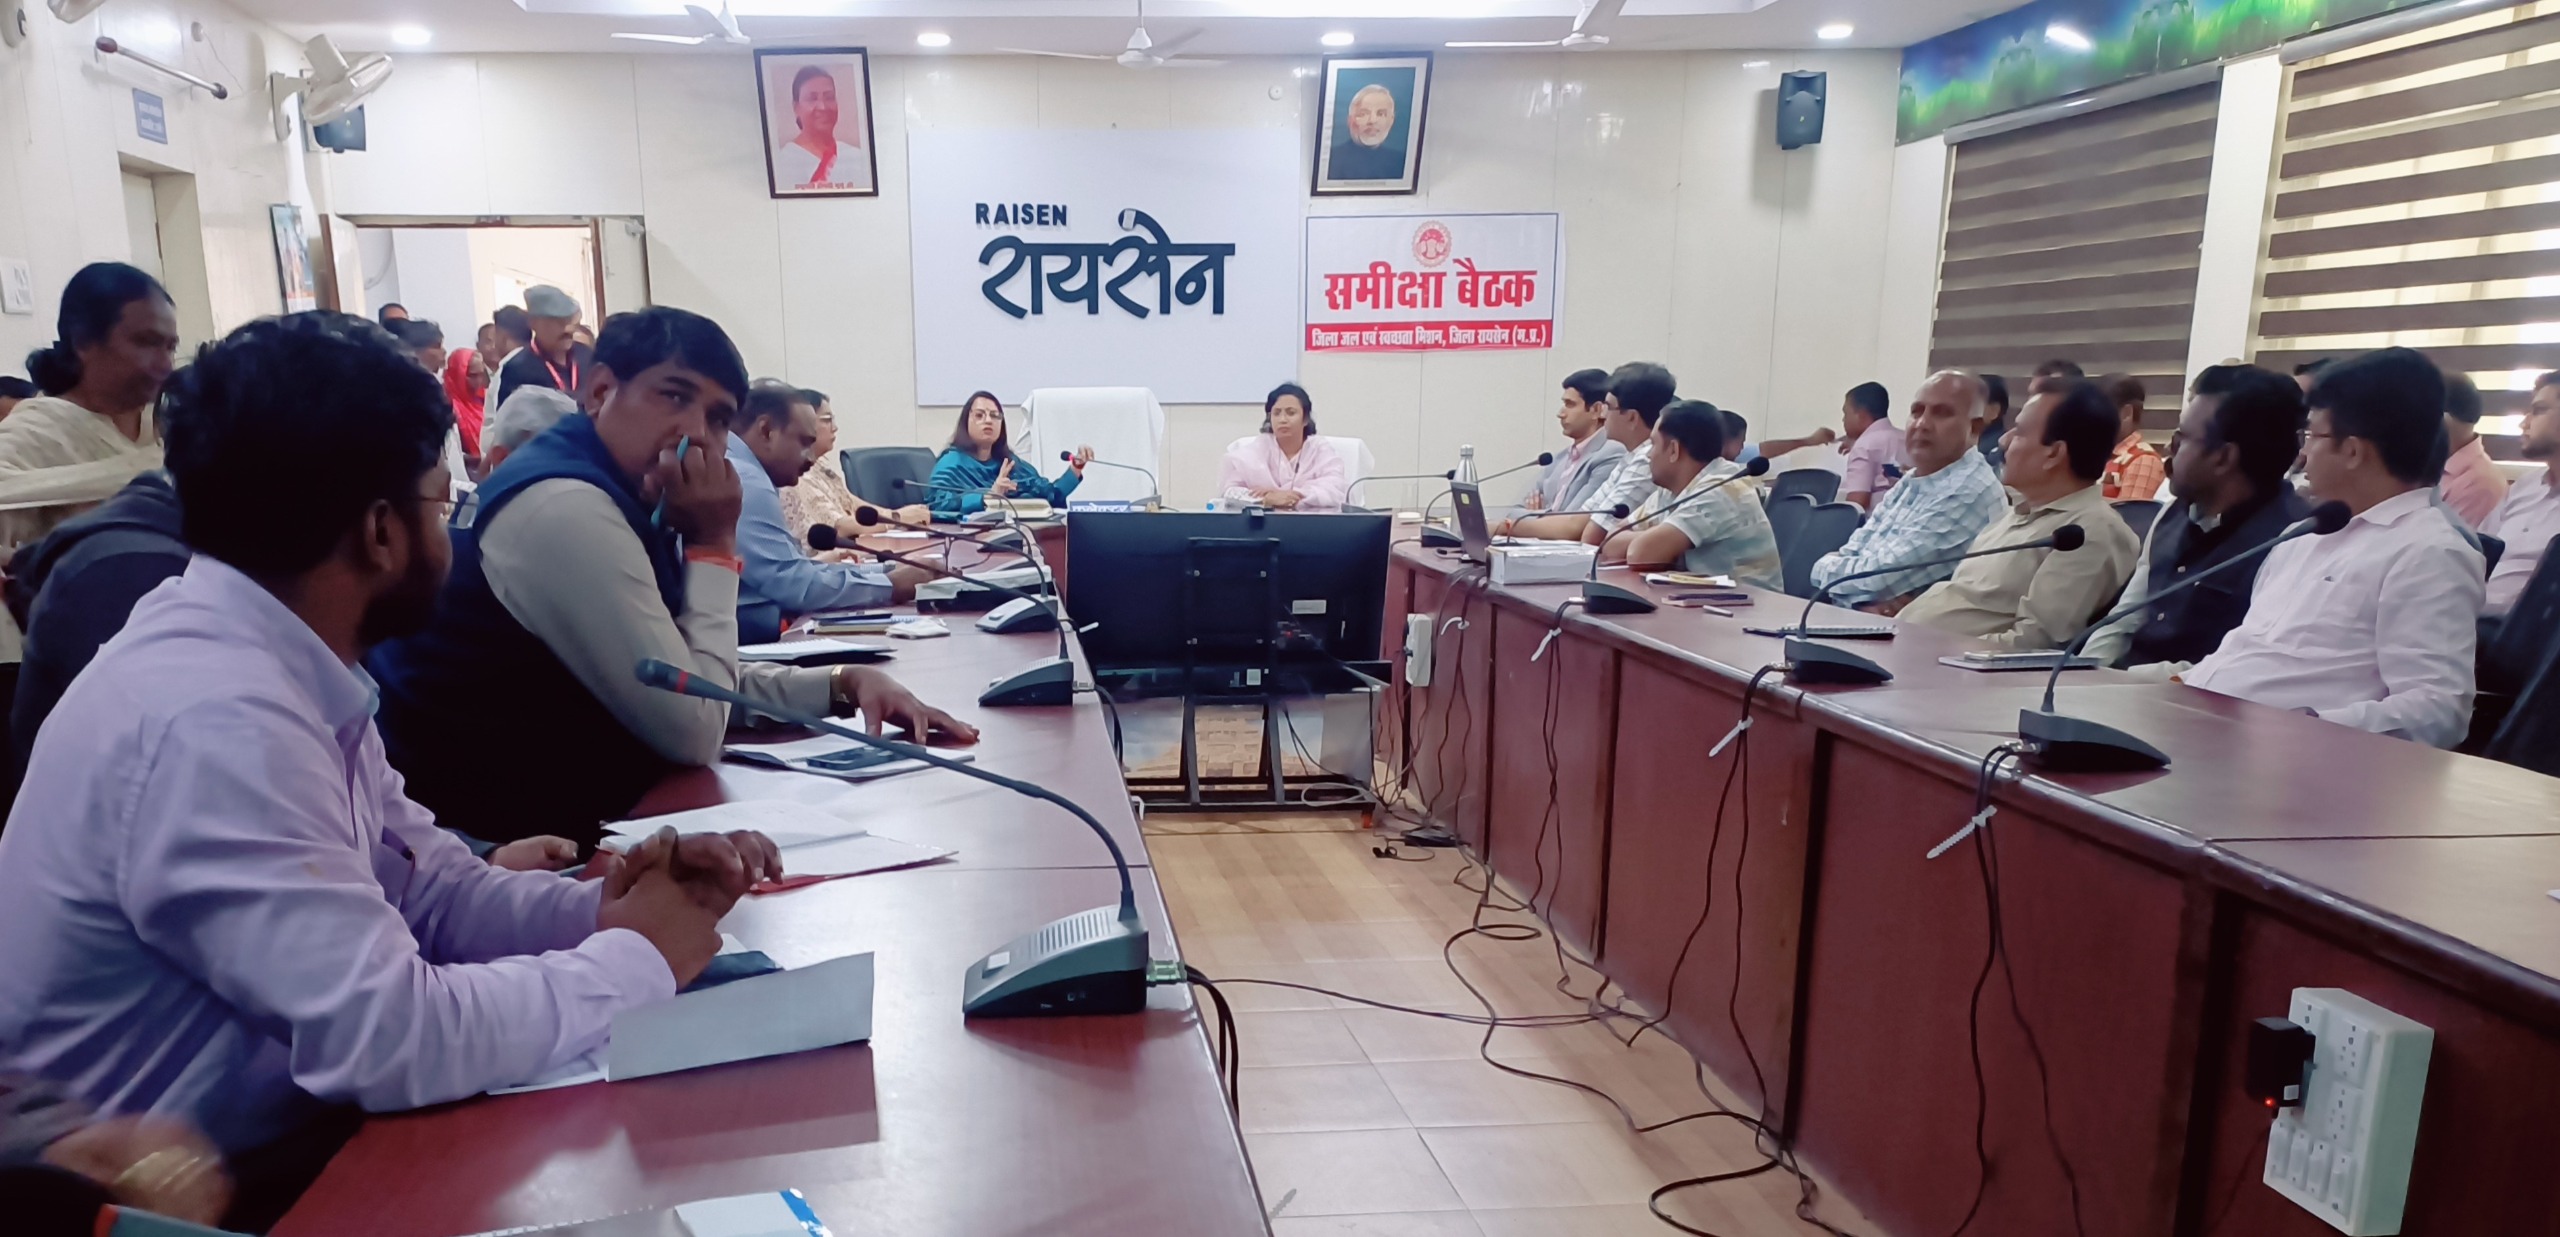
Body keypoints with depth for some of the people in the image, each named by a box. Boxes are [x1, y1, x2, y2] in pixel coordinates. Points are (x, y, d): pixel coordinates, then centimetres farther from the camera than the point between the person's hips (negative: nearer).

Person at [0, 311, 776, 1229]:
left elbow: (432, 892, 5)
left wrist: (605, 908, -12)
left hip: (278, 1127, 7)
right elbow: (392, 1040, -31)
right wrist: (637, 957, -18)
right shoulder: (214, 719, -29)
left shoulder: (281, 670, 0)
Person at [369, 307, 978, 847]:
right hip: (488, 833, -8)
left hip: (552, 805, 8)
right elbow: (694, 732, -20)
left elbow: (690, 686, 13)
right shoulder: (566, 510, -24)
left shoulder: (616, 495, 6)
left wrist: (843, 682, 0)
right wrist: (714, 545, -15)